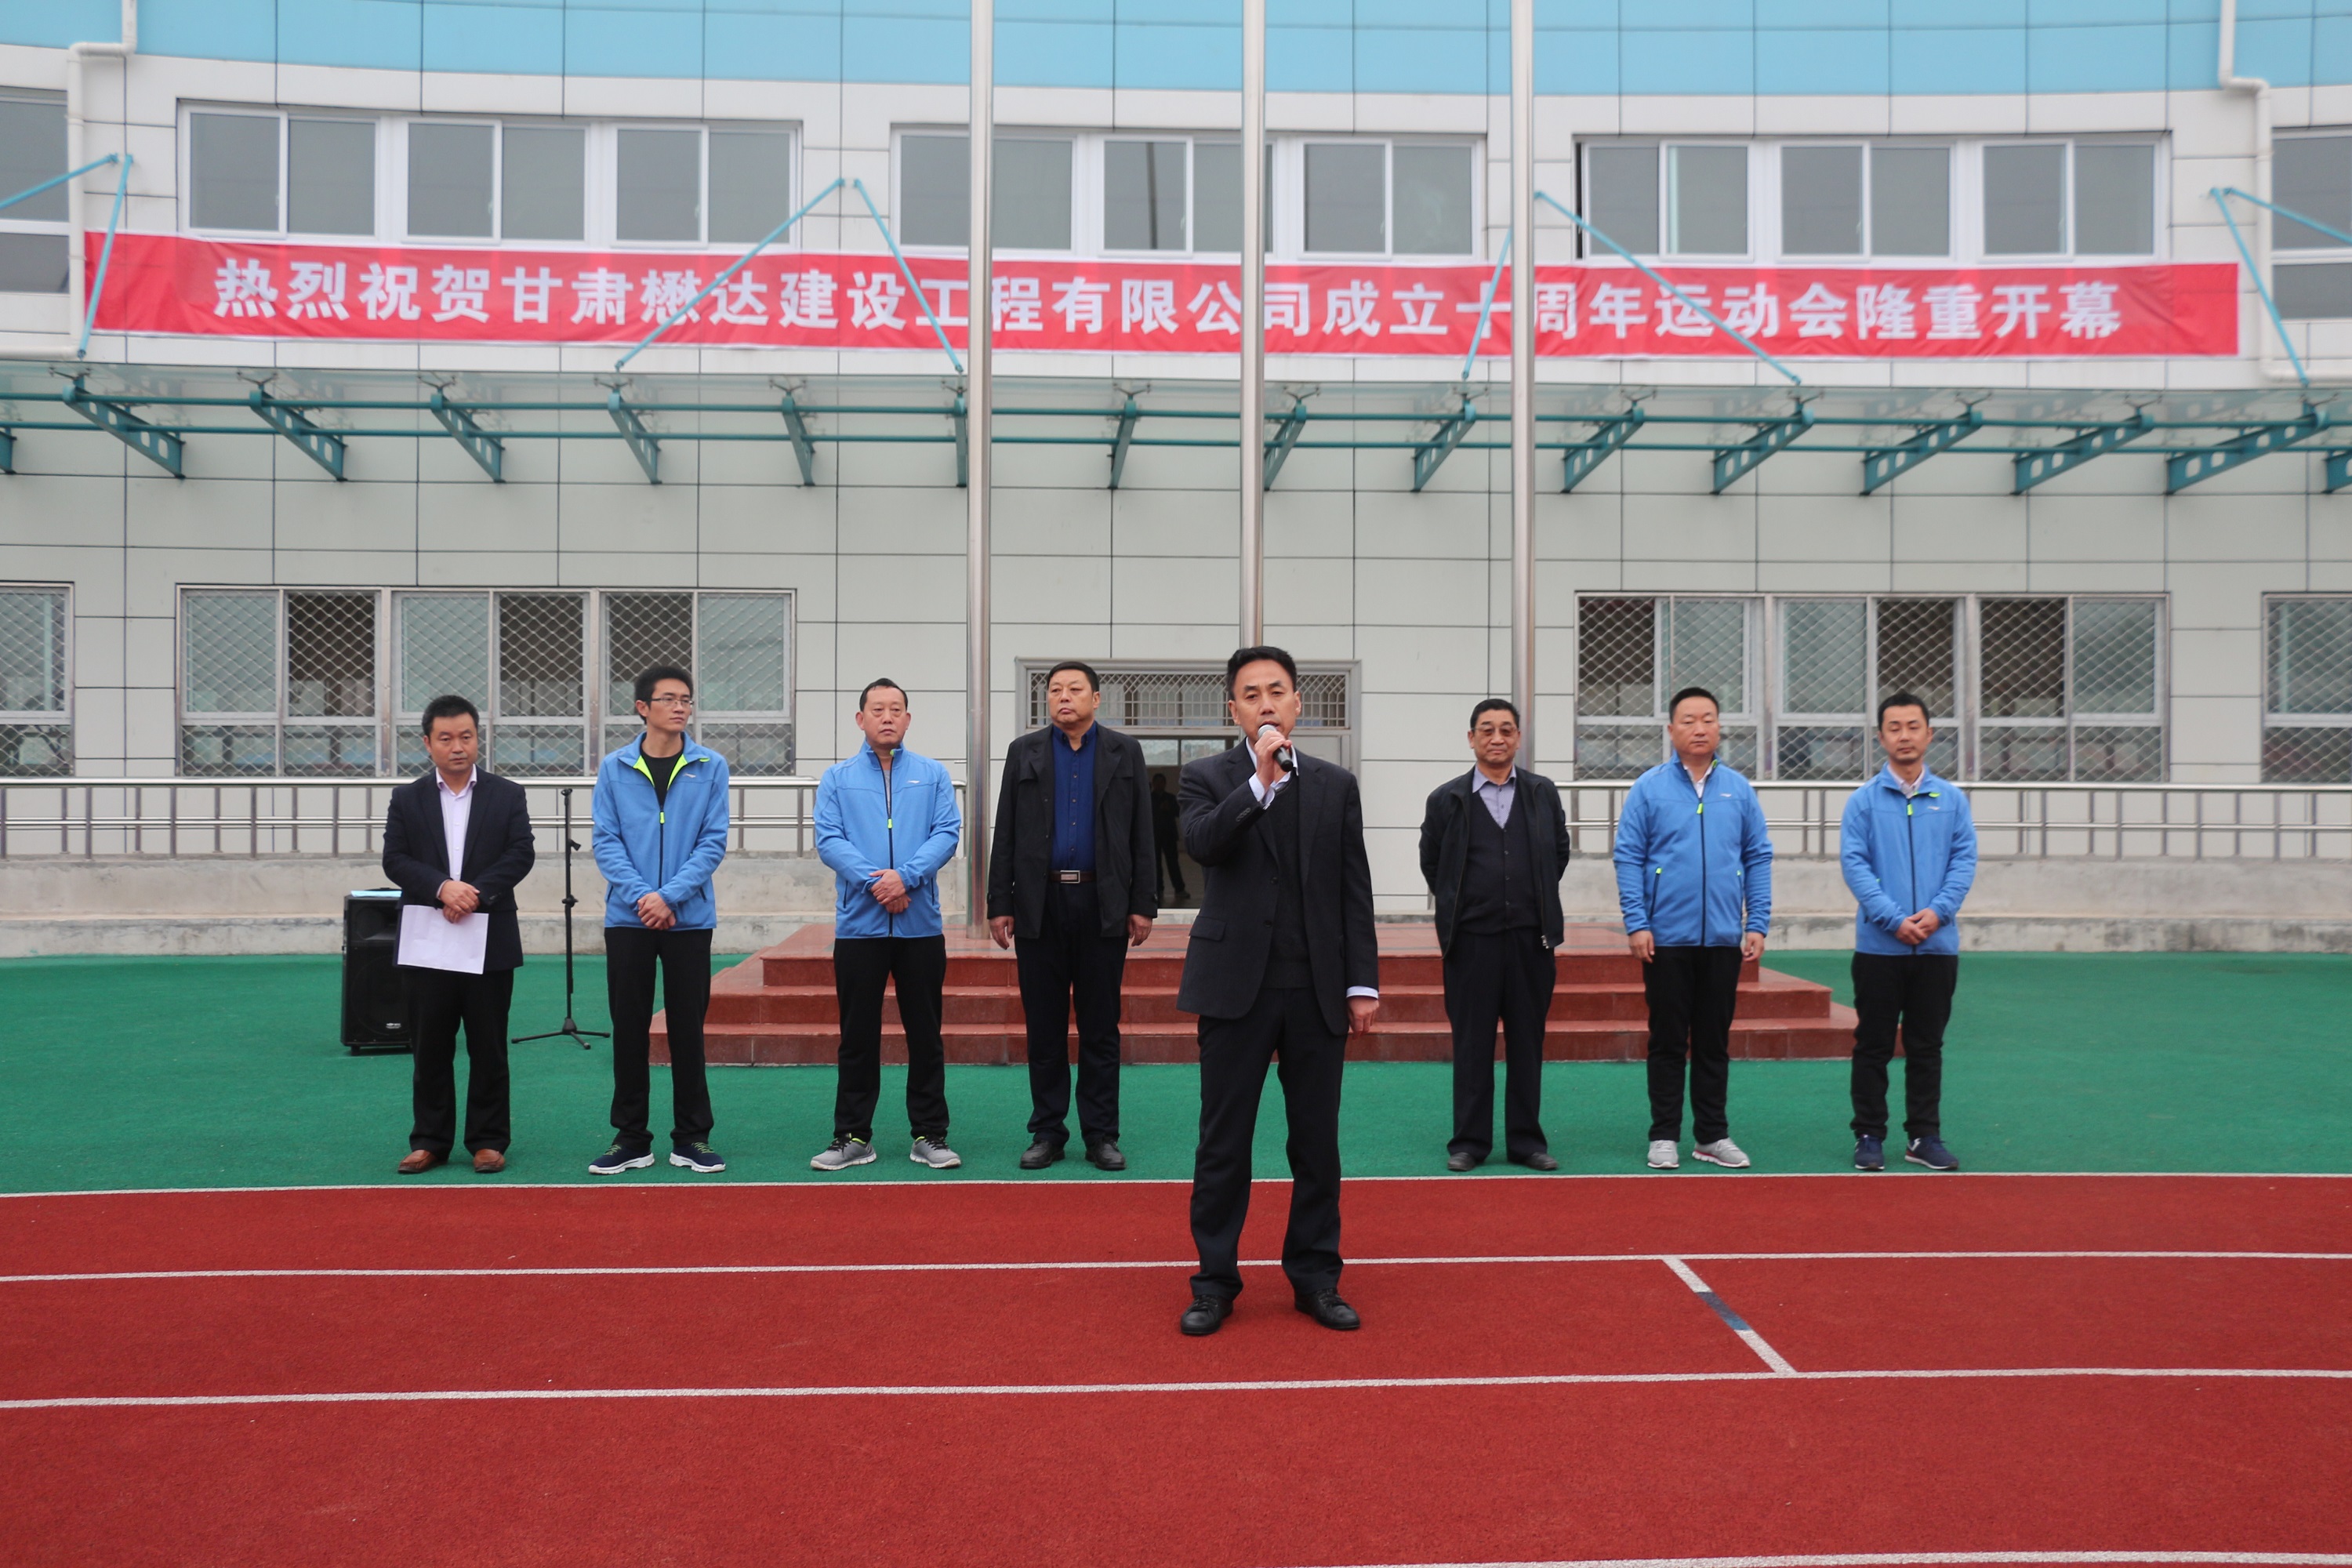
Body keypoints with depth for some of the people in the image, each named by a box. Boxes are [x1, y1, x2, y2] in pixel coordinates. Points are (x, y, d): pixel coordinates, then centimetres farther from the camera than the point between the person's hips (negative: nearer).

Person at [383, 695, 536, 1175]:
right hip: (427, 942, 1)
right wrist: (442, 888, -17)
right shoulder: (407, 799, 9)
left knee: (488, 1045, 4)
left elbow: (520, 855, -3)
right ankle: (430, 1140, 15)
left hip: (490, 941, -1)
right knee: (432, 1045, 6)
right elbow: (395, 860, -1)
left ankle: (489, 1140, 12)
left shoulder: (507, 795, 6)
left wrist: (476, 893, -16)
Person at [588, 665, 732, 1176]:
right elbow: (605, 841, -2)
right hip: (627, 918, 1)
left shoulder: (710, 767, 1)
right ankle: (630, 1138, 16)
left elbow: (713, 842, -4)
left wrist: (670, 895, -14)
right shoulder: (615, 769, 3)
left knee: (687, 1028, 5)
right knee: (630, 1029, 6)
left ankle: (692, 1137, 15)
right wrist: (640, 895, -14)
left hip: (690, 918, -1)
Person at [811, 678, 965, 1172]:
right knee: (858, 1036, 6)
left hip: (921, 926, 0)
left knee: (926, 1034, 5)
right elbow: (828, 839, -3)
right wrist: (873, 882, -16)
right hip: (858, 926, 0)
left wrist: (906, 876, -17)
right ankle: (852, 1136, 15)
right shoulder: (838, 777, 6)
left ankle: (929, 1135, 14)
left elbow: (947, 833, -3)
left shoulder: (933, 775, 7)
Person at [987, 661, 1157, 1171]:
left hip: (1103, 904, -1)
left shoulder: (1124, 752, 7)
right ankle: (1047, 1132, 15)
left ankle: (1101, 1134, 13)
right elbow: (1005, 835, 6)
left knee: (1101, 1029, 5)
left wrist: (1142, 905, -2)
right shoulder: (1024, 752, 8)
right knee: (1044, 1029, 6)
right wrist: (999, 904, -1)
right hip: (1040, 904, 1)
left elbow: (1141, 835, 4)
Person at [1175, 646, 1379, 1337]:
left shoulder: (1336, 785, 9)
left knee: (1318, 1142, 8)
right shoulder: (1208, 777, 3)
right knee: (1223, 1142, 3)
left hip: (1317, 988, 2)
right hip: (1237, 983, -2)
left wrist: (1362, 982, 3)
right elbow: (1201, 843, -18)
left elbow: (1354, 890, 8)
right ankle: (1215, 1281, 15)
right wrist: (1261, 781, -23)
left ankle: (1316, 1278, 20)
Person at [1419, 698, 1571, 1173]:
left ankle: (1526, 1139, 16)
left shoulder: (1543, 793, 8)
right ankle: (1469, 1142, 11)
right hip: (1471, 938, -1)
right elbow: (1431, 865, 11)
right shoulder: (1446, 799, 3)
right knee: (1472, 1045, 3)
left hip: (1531, 937, 2)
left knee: (1528, 1043, 6)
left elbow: (1559, 853, 17)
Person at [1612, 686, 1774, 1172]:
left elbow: (1758, 858, 8)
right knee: (1668, 1041, 5)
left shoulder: (1738, 789, 7)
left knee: (1714, 1042, 10)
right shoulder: (1649, 788, -1)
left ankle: (1712, 1135, 19)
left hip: (1724, 939, 2)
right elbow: (1628, 858, -3)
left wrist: (1757, 925, 0)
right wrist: (1636, 924, -10)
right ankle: (1664, 1136, 13)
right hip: (1667, 937, -2)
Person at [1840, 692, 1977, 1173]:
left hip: (1938, 947, 2)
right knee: (1873, 1046, 4)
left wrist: (1938, 911, -14)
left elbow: (1965, 860, 1)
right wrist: (1894, 919, -16)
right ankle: (1869, 1136, 12)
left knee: (1926, 1047, 10)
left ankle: (1924, 1137, 18)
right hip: (1879, 946, -2)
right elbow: (1854, 864, -7)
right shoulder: (1863, 800, 0)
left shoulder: (1951, 800, 6)